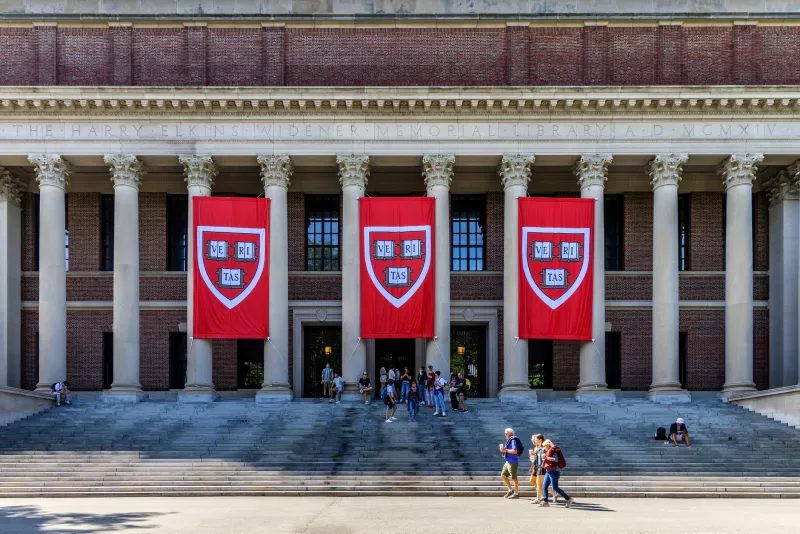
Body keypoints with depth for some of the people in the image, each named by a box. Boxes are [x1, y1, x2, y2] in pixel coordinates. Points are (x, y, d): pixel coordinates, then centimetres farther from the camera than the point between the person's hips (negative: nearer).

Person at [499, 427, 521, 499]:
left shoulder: (513, 440, -16)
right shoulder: (509, 440, 14)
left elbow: (515, 451, -26)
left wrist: (505, 450, -20)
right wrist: (503, 450, 7)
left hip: (513, 462, -10)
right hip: (508, 461, 10)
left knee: (514, 478, -3)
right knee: (503, 475, 13)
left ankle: (516, 493, 5)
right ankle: (510, 490, 20)